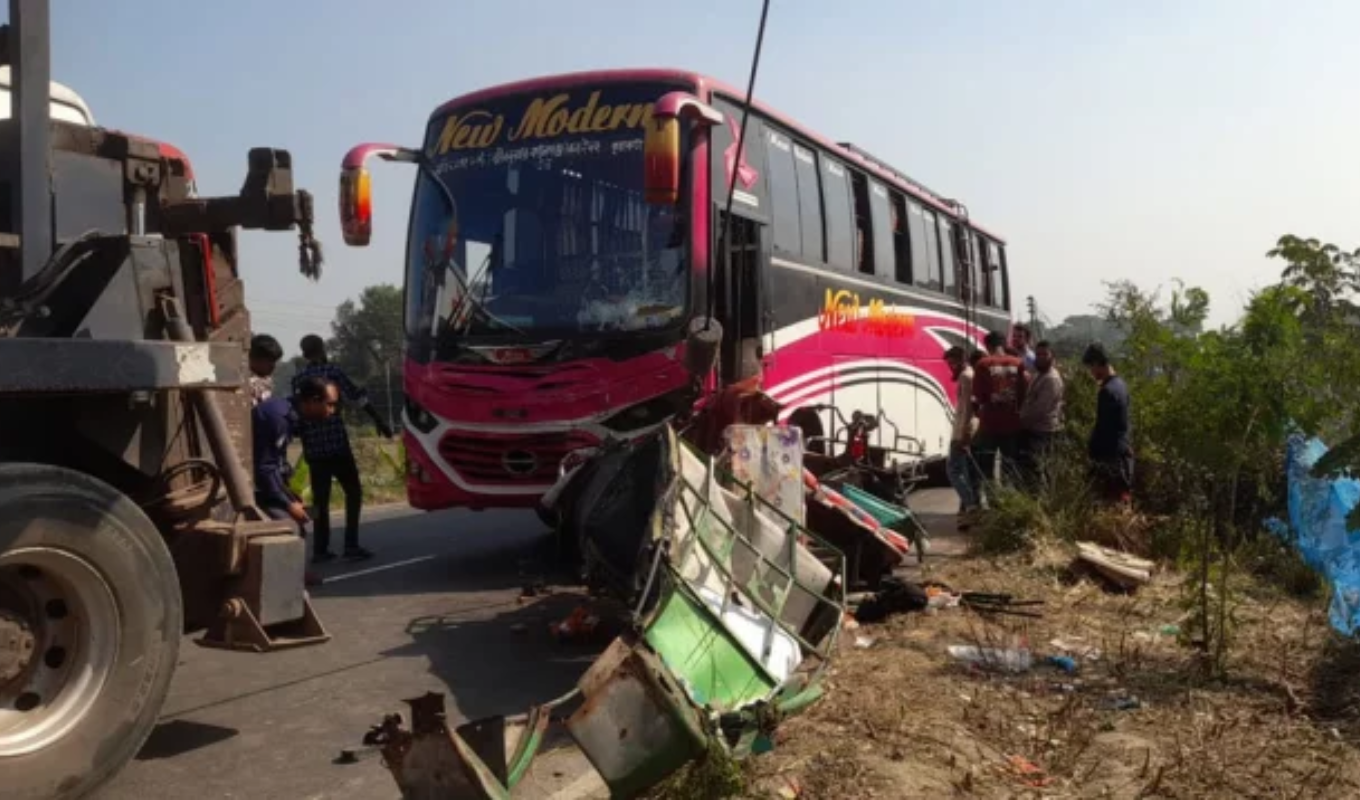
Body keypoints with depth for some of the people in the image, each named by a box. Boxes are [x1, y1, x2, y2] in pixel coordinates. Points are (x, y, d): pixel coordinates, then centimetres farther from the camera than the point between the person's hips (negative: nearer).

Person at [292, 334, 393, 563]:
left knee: (320, 498, 10)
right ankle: (351, 546, -3)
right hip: (337, 443, -4)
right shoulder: (332, 371, -2)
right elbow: (358, 397, -7)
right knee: (353, 492, 4)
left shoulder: (297, 379, 10)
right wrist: (379, 421, -3)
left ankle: (320, 550, 9)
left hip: (313, 448, 4)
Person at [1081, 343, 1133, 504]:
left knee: (1112, 500, -4)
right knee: (1122, 496, 16)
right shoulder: (1121, 384, 8)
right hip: (1124, 450, 9)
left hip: (1111, 454, -9)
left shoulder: (1107, 391, -21)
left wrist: (1092, 453, -11)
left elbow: (1102, 428, -19)